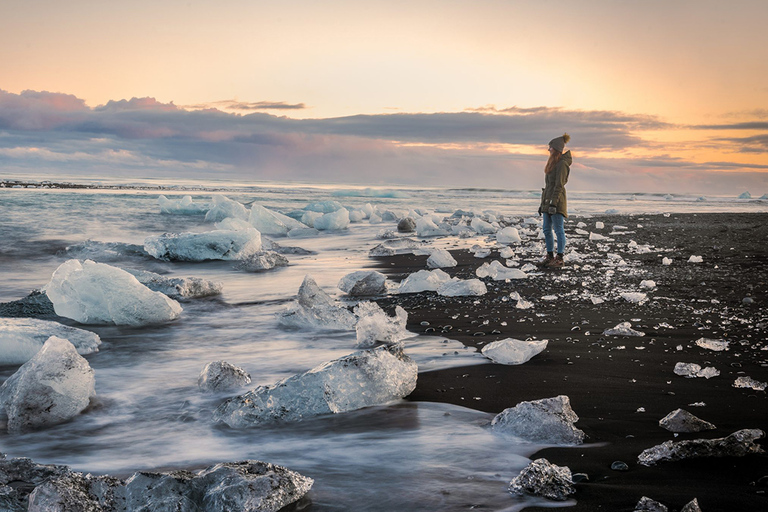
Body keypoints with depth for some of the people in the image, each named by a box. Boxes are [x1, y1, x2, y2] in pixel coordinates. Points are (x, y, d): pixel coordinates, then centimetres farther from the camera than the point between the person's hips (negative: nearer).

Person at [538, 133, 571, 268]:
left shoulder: (562, 164, -12)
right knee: (547, 230, 10)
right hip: (548, 200, 10)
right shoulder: (553, 163, 18)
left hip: (556, 201, -10)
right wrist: (543, 203, 20)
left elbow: (559, 185, -17)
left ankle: (559, 259, -2)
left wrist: (553, 203, -21)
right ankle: (550, 257, 16)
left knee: (559, 230, -5)